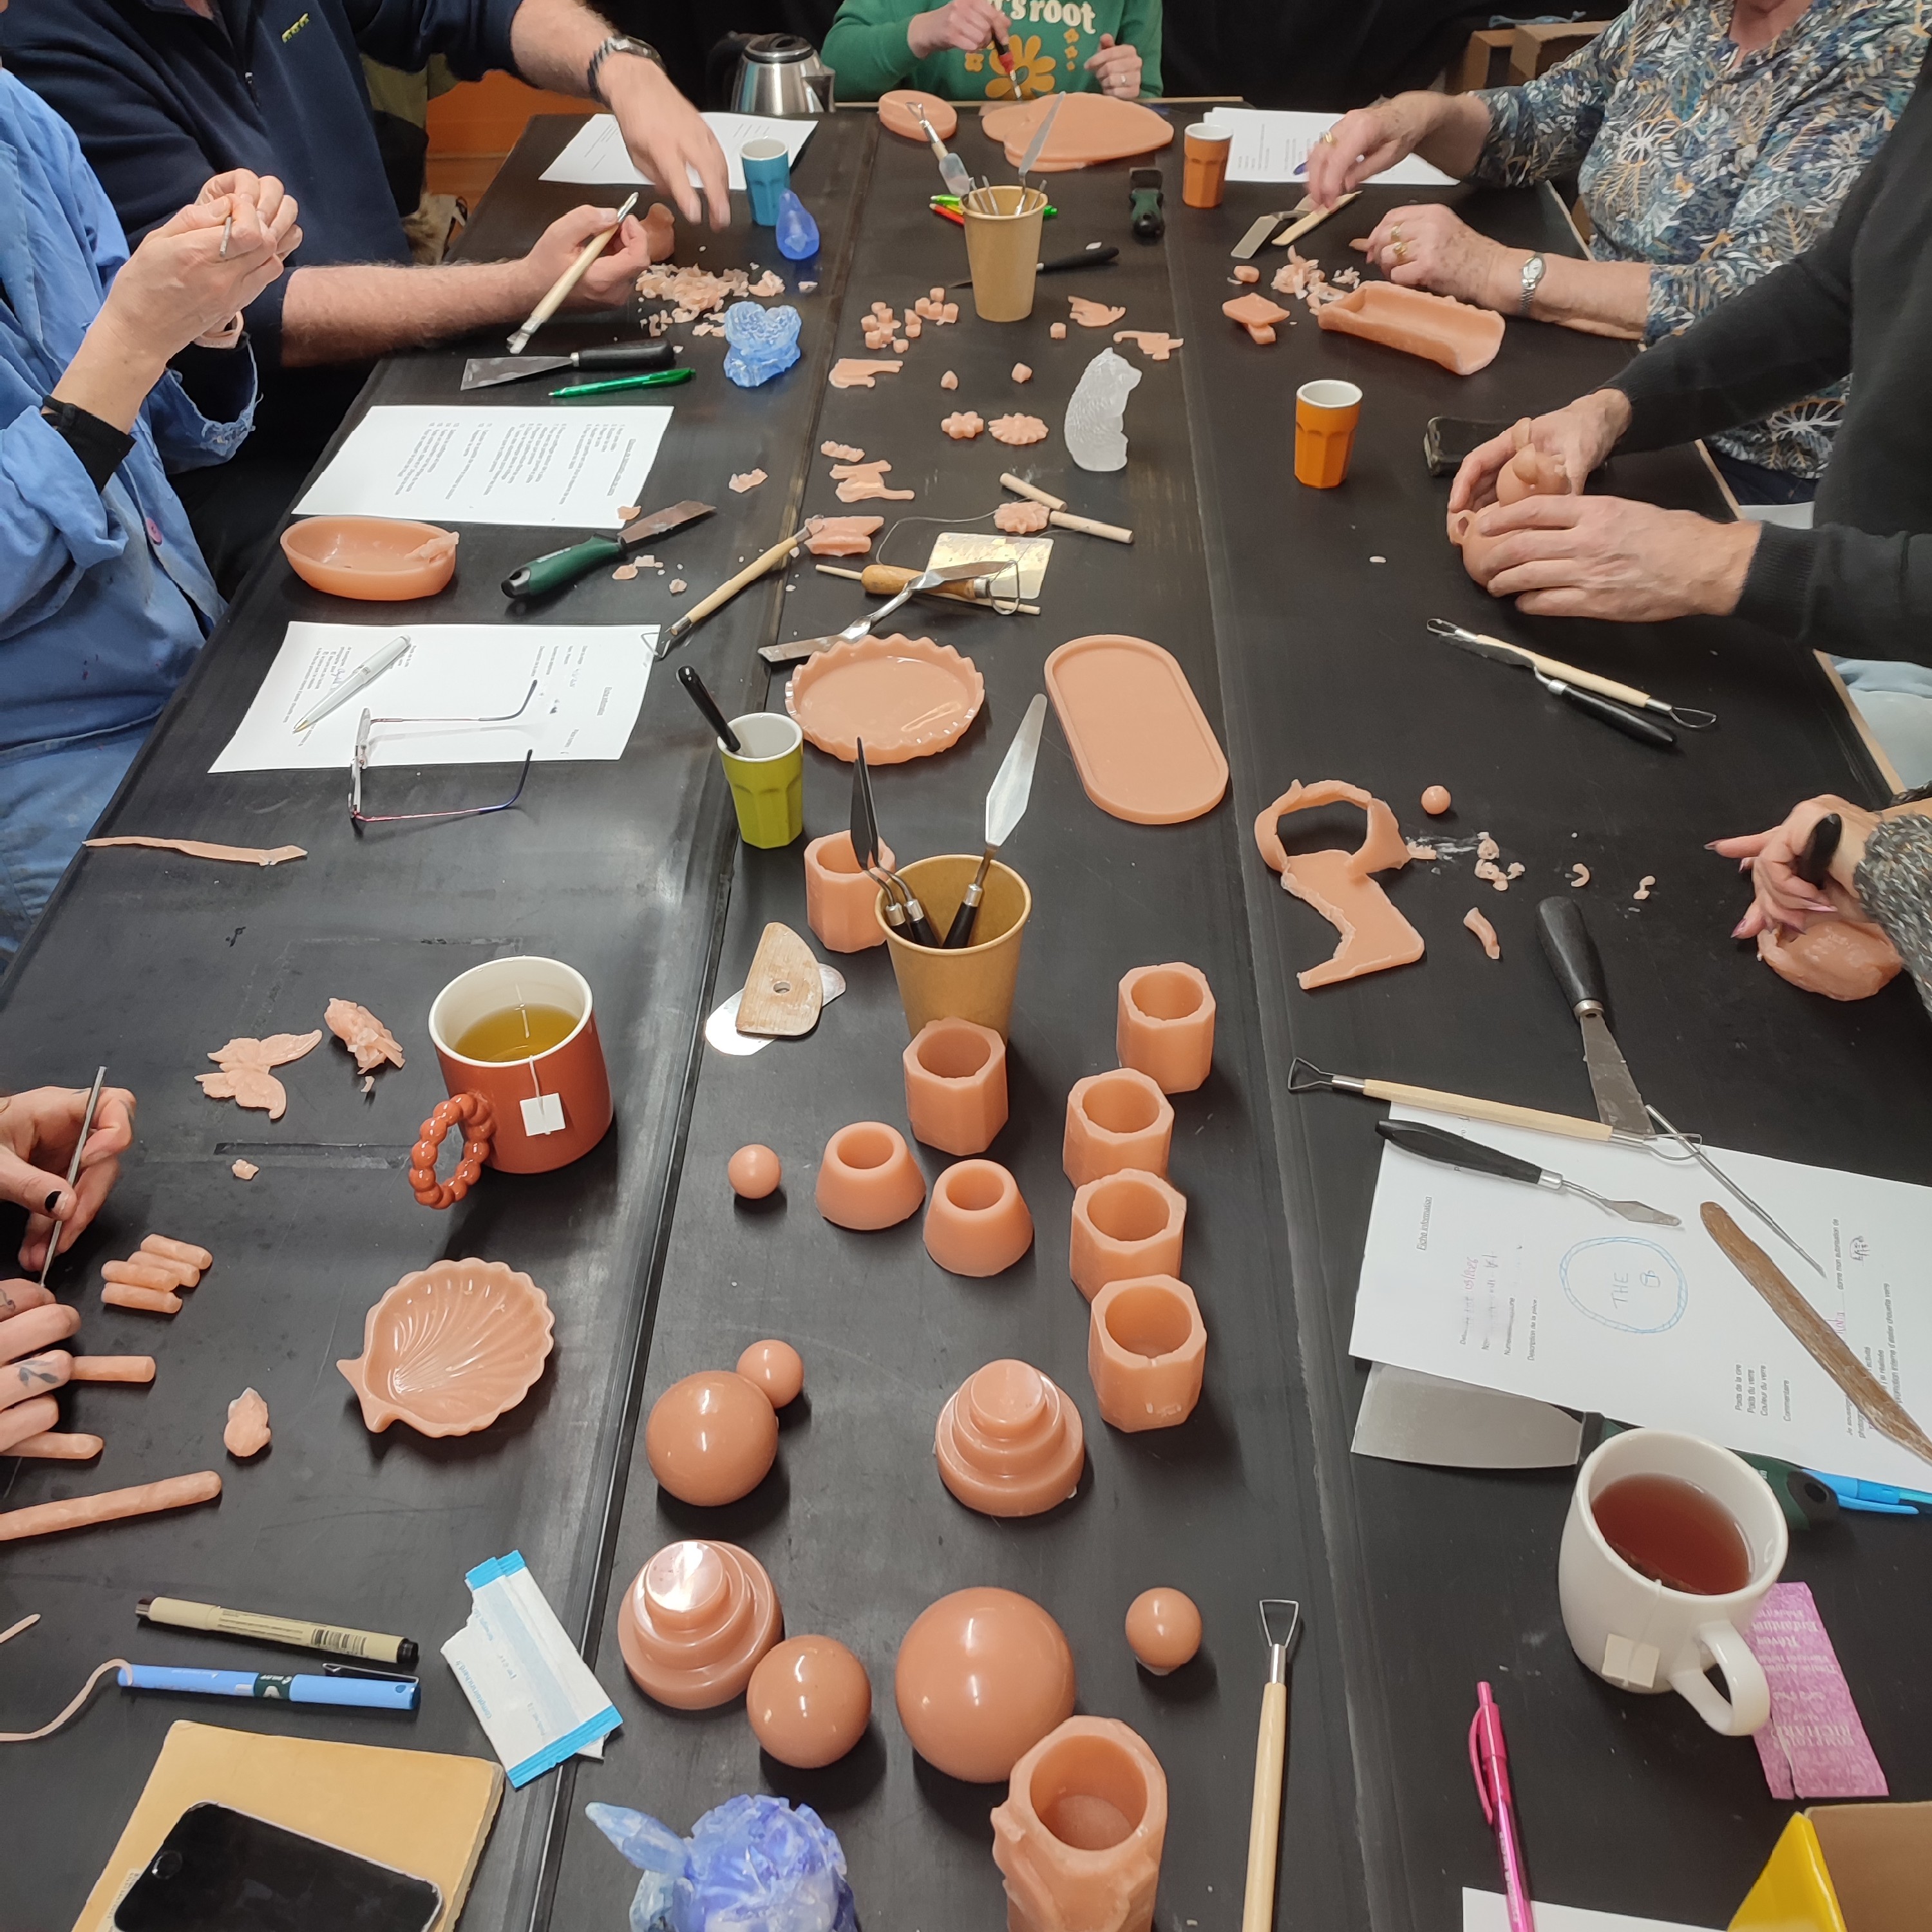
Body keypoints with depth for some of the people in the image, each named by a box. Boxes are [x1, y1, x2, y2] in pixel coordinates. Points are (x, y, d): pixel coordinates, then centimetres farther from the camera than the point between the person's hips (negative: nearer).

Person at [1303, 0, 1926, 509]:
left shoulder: (1879, 55, -19)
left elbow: (1746, 304, -28)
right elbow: (1540, 120, 16)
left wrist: (1493, 271, -28)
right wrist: (1422, 114, -7)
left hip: (1739, 463, -7)